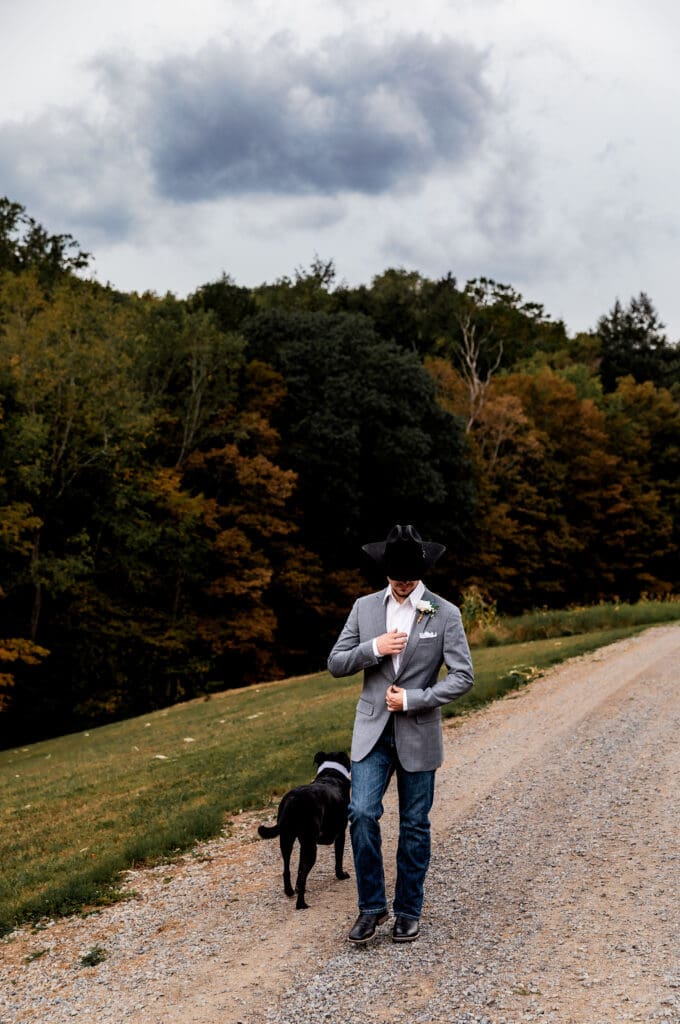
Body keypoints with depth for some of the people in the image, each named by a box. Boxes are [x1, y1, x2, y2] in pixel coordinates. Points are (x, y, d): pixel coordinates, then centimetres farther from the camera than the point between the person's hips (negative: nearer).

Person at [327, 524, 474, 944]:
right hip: (372, 732, 2)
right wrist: (373, 648, -14)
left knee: (415, 826, 7)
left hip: (418, 735, -2)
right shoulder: (364, 607, 3)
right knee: (362, 814, -10)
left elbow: (463, 676, -8)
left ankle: (409, 912, 22)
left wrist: (411, 699, -15)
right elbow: (335, 664, 4)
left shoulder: (445, 614, -5)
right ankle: (372, 906, 6)